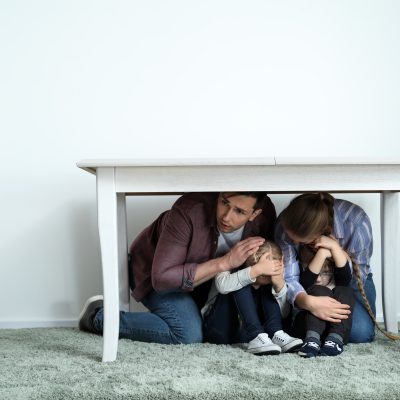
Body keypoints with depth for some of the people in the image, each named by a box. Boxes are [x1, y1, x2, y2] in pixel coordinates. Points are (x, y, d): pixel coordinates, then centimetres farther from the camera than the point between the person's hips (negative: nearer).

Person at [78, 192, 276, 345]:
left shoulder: (265, 215, -24)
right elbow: (162, 277, -36)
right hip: (153, 270, -5)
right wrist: (225, 262, -40)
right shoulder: (189, 210, -38)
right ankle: (100, 316, -7)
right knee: (189, 335, -23)